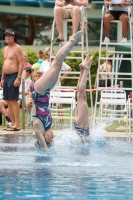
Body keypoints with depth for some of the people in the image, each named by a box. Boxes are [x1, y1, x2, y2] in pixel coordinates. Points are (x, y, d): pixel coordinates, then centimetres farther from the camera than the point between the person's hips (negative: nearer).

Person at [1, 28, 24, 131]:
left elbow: (21, 64, -13)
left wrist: (18, 78, -20)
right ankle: (13, 123, 8)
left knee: (13, 100, -13)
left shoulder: (17, 48, -7)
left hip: (14, 76, -9)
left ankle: (17, 124, -14)